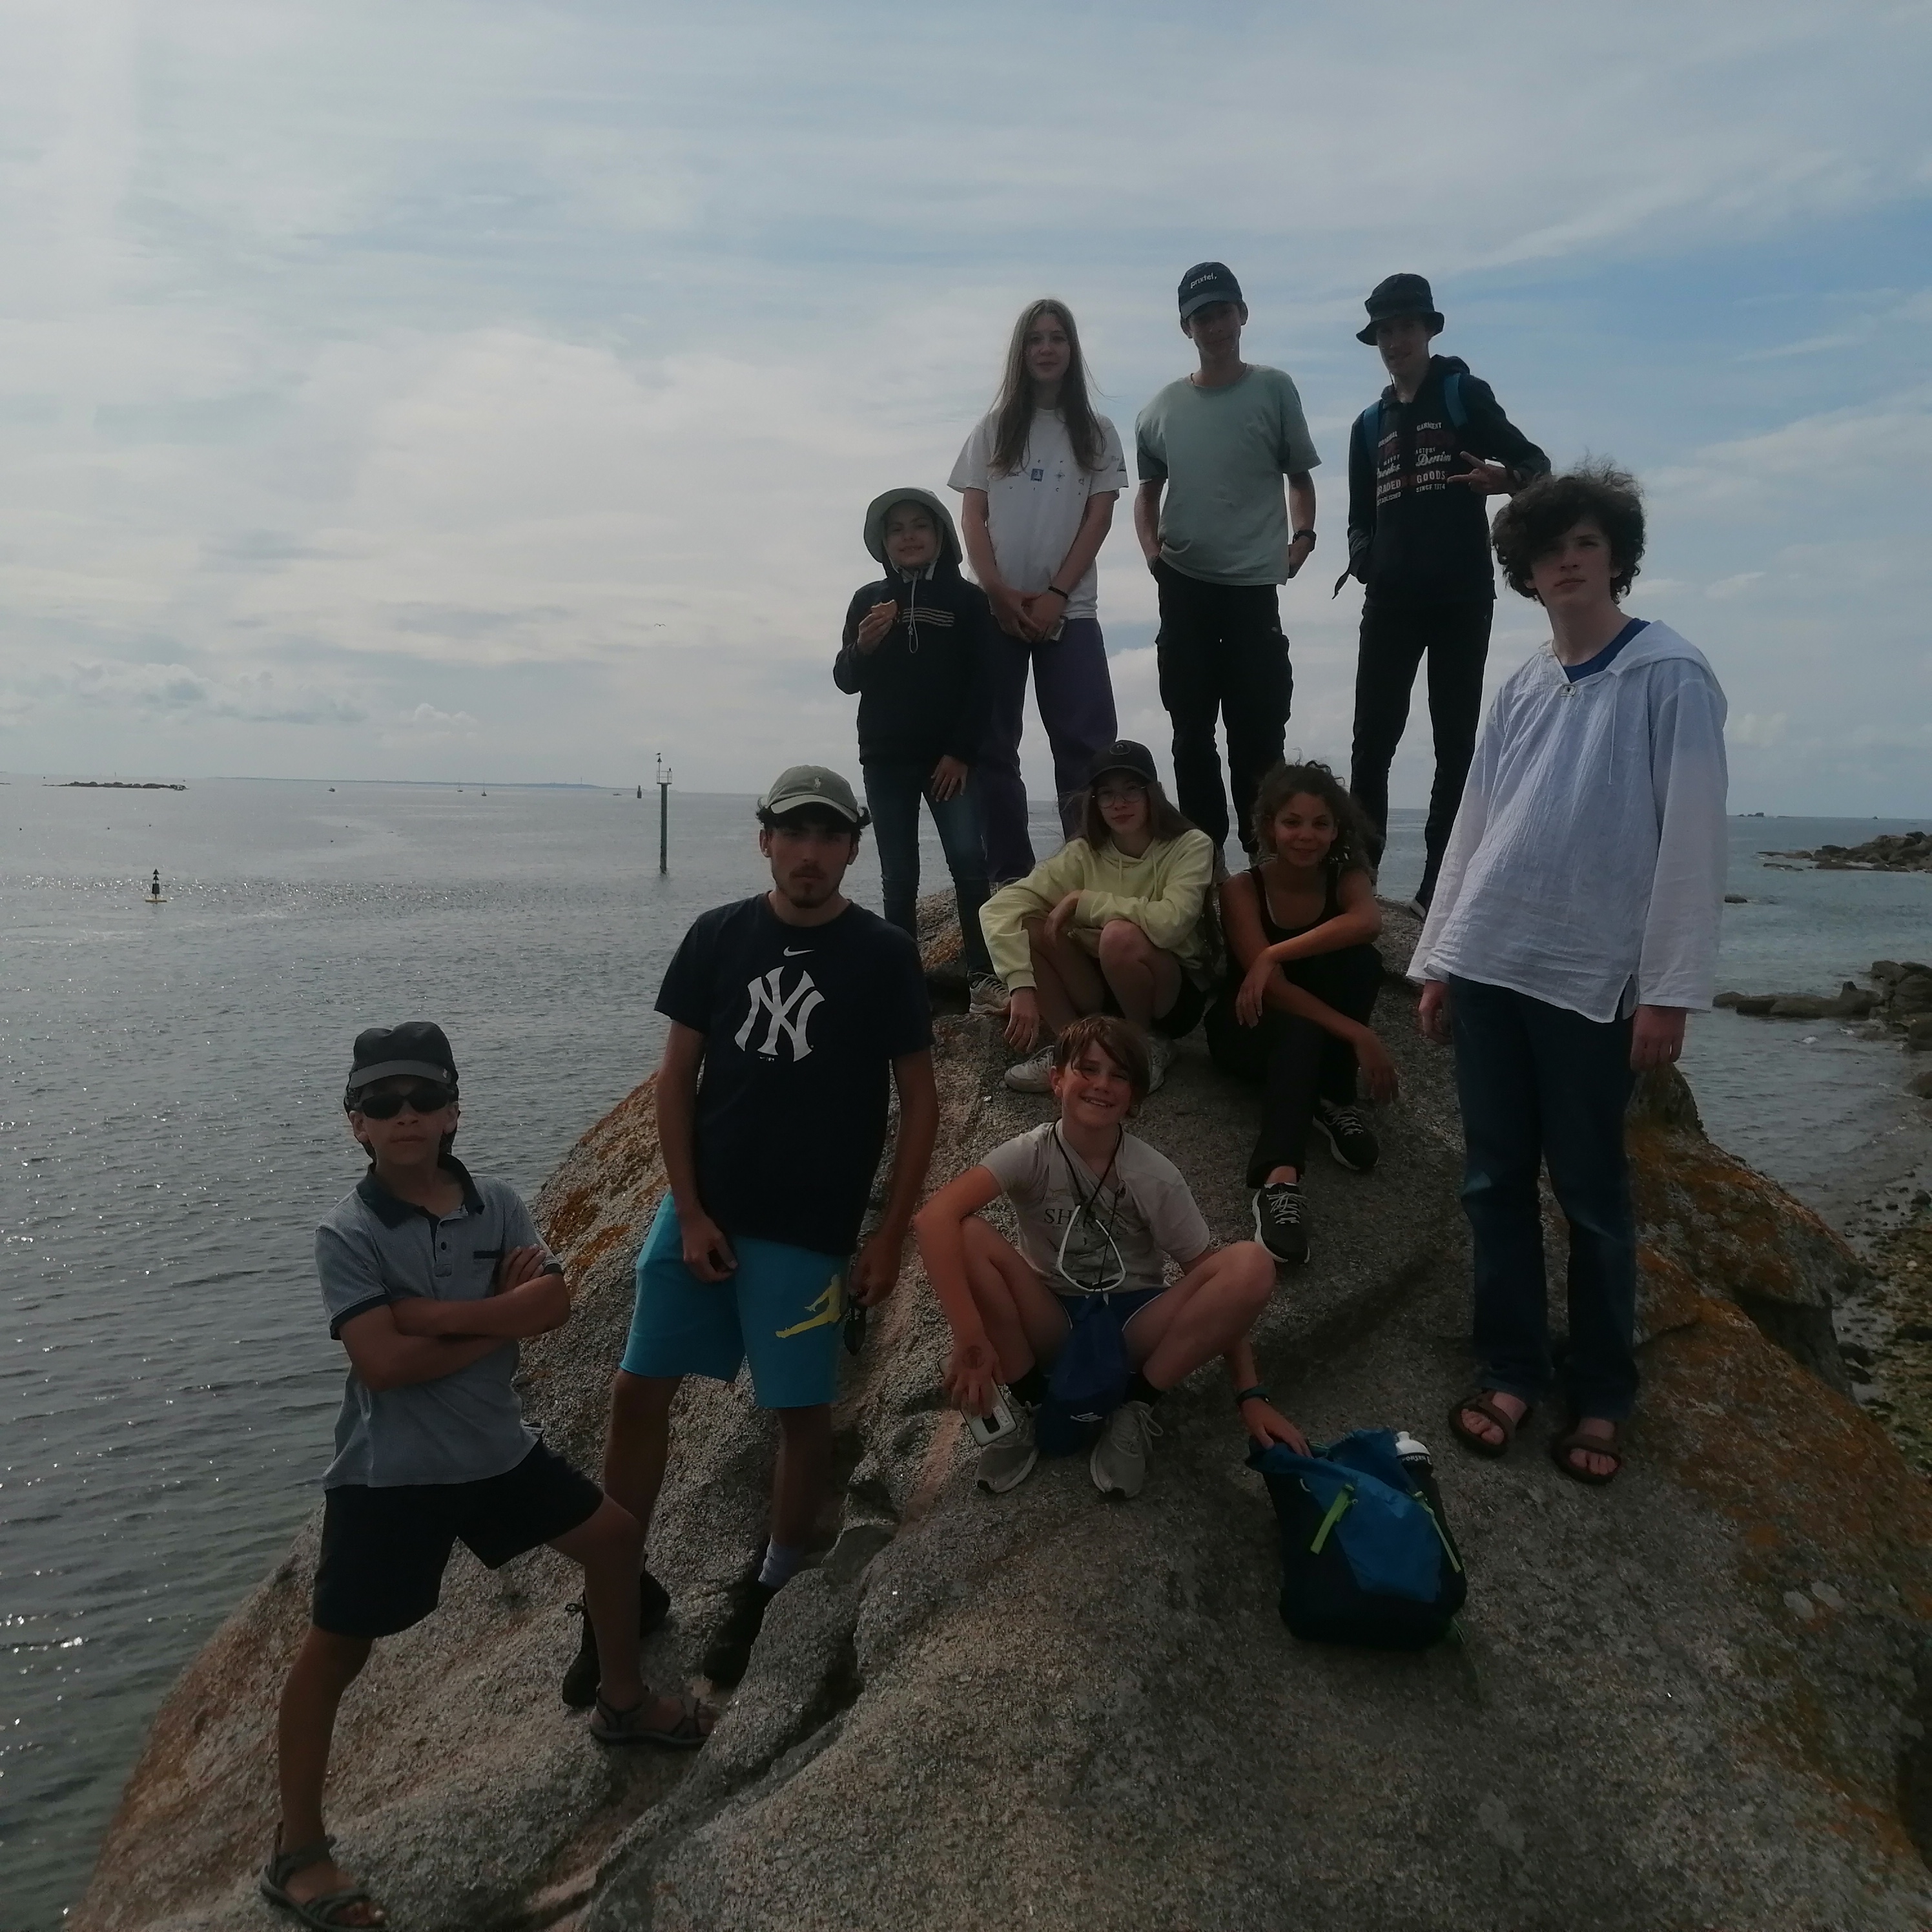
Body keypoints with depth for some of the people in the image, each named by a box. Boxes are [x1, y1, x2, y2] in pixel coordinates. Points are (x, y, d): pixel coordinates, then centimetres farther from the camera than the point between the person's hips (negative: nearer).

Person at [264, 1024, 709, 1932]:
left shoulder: (496, 1204, -4)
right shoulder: (346, 1234, -18)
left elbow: (554, 1303, -16)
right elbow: (384, 1362, -27)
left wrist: (431, 1313, -23)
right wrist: (499, 1315, -18)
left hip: (497, 1447, 6)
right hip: (388, 1473, -5)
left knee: (612, 1535, 15)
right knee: (334, 1651, 5)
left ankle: (622, 1703, 39)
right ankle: (296, 1854, 24)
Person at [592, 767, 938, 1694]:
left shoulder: (884, 956, -6)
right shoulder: (718, 936, -1)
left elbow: (919, 1102, -3)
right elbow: (675, 1079, 1)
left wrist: (889, 1236, -6)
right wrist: (689, 1212, -5)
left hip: (810, 1229, -2)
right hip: (699, 1210, 3)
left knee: (802, 1409, 6)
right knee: (638, 1391, 5)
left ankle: (772, 1585, 29)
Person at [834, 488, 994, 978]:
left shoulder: (967, 599, 3)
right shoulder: (868, 600, 10)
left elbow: (981, 684, -1)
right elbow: (846, 680, 8)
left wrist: (962, 753, -9)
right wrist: (863, 647, -14)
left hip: (948, 757, -2)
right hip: (885, 759, 2)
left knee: (968, 860, -15)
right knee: (898, 878, 1)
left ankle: (982, 970, -9)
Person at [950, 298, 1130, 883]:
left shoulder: (1097, 433, 10)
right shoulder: (993, 429, 12)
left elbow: (1098, 521, 1)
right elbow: (973, 518, 5)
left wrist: (1055, 594, -11)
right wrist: (998, 592, -10)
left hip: (1070, 610, -1)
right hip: (996, 609, 1)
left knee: (1086, 744, -9)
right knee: (993, 746, -1)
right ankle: (1008, 876, 5)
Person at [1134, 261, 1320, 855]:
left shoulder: (1273, 389, 4)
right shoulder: (1164, 406, 10)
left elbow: (1300, 476, 10)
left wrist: (1303, 536, -6)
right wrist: (1151, 549, 4)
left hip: (1254, 585, -3)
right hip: (1184, 587, 3)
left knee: (1258, 732, -3)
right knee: (1191, 733, 6)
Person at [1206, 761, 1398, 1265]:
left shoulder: (1346, 878, -7)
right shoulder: (1242, 889, -15)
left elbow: (1368, 922, -33)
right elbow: (1273, 987, -26)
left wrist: (1275, 953, -38)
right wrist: (1358, 1034, -36)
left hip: (1320, 1036, 3)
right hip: (1250, 1029, -3)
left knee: (1358, 959, -25)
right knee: (1300, 1029, -38)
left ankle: (1333, 1099, -18)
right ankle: (1279, 1178, -54)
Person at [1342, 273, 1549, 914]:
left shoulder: (1464, 394, 7)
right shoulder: (1370, 424, 19)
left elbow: (1537, 464, 2)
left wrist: (1505, 477, -22)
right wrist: (1362, 554, 0)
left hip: (1461, 596, -3)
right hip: (1391, 599, 3)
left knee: (1454, 741, -2)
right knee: (1372, 740, -4)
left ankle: (1438, 884, 0)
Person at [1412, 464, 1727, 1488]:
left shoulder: (1671, 676, -2)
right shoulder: (1519, 689, 13)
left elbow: (1693, 838, -7)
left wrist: (1670, 989, -11)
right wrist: (1437, 960, 11)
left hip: (1592, 975, -4)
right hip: (1488, 966, 5)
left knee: (1591, 1194, 4)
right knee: (1495, 1182, 7)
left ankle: (1600, 1396, 17)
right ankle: (1509, 1370, 19)